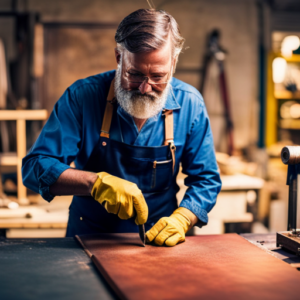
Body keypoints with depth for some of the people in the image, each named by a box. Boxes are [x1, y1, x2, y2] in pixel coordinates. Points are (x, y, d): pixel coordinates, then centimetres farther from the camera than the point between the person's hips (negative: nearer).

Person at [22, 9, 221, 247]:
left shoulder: (190, 104, -5)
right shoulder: (83, 96, -11)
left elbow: (206, 180, 3)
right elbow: (35, 167, -13)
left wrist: (181, 220, -15)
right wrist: (96, 182, -28)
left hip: (159, 239, 3)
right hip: (90, 235, -2)